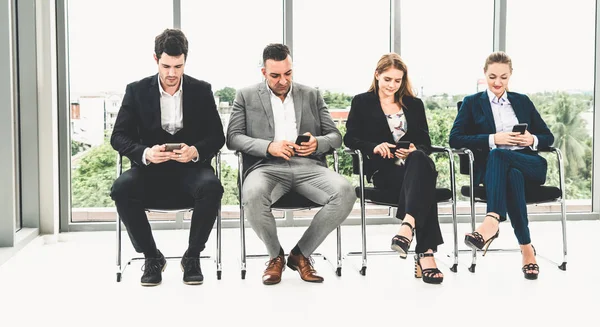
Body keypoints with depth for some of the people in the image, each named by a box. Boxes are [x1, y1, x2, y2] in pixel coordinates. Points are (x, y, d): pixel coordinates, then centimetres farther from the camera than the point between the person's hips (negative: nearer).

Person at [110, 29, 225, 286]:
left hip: (190, 168, 0)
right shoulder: (137, 91, 3)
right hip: (150, 169, 1)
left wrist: (196, 151, -21)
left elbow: (217, 136, 2)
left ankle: (192, 256, -10)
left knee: (211, 187, -35)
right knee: (121, 188, -32)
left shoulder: (201, 91, 4)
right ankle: (152, 256, -9)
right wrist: (145, 153, -22)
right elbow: (118, 136, -1)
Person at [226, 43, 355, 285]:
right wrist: (268, 146, -14)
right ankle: (276, 255, -5)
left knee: (345, 193, -28)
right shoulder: (246, 96, 14)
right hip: (267, 167, -2)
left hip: (308, 166, 2)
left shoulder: (312, 95, 19)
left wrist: (318, 143, -10)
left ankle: (300, 253, -6)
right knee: (252, 196, -37)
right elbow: (233, 137, 3)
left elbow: (335, 136, 15)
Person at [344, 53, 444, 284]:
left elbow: (425, 143, 17)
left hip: (415, 165, 3)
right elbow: (350, 138, 6)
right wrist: (374, 147, -15)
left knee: (419, 160, -39)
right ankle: (425, 252, -51)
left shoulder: (414, 104, 25)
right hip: (383, 169, -3)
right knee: (423, 181, -37)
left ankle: (408, 226, -58)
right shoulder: (362, 102, 16)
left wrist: (415, 150, -9)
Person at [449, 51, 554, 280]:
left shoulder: (523, 101, 24)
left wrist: (532, 139, -4)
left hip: (530, 166, 1)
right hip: (492, 168, -1)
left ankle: (492, 222, -55)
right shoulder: (472, 103, 16)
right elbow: (455, 138, 1)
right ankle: (526, 248, -38)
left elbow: (548, 137, 21)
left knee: (497, 155, -36)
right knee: (512, 176, -39)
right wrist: (493, 139, -11)